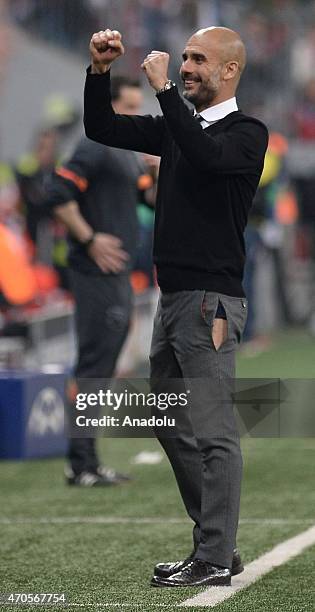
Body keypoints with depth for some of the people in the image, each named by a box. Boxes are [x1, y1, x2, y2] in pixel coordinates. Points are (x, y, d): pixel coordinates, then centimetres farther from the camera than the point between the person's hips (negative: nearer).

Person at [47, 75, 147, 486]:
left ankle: (87, 462, 18)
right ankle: (81, 465, -6)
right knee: (93, 365, -9)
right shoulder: (95, 148, -12)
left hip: (119, 274, 10)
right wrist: (90, 239, -20)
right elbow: (59, 194, -21)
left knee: (102, 370, 12)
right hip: (98, 274, -10)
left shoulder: (127, 154, 18)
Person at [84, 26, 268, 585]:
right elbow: (101, 128, 14)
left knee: (211, 432, -8)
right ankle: (215, 542, 20)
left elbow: (207, 155, -28)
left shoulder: (246, 134, -8)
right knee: (173, 427, 12)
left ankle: (215, 559, -4)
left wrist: (163, 88, -24)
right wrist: (99, 72, -1)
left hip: (210, 302, -9)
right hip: (172, 298, 9)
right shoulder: (176, 127, 15)